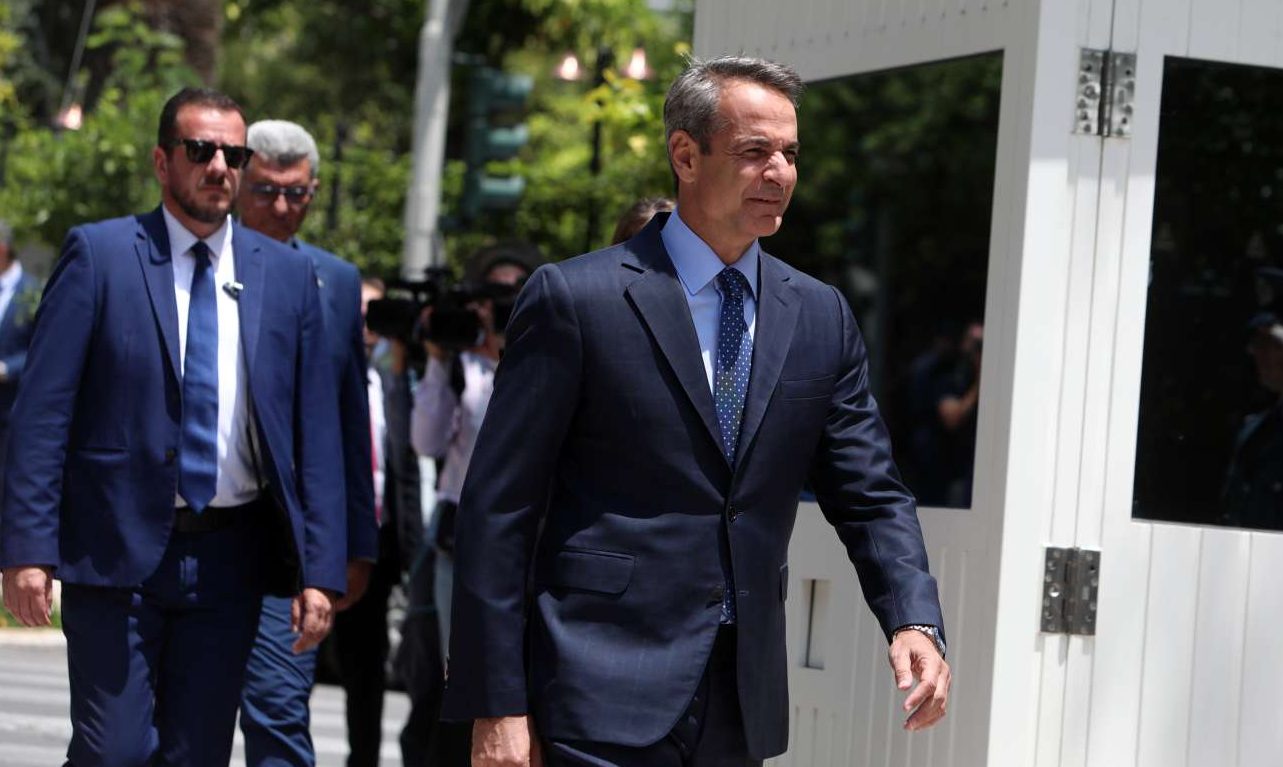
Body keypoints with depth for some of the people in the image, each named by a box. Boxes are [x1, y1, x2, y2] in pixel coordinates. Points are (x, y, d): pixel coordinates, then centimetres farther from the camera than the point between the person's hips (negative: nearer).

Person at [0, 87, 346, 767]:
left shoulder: (288, 274, 7)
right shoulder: (99, 254, -1)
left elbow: (315, 430, 7)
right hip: (117, 550, -3)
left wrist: (320, 570, 0)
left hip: (229, 557, 3)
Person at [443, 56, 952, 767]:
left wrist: (914, 622, -9)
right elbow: (498, 512, -5)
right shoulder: (575, 298, -4)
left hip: (741, 708, 5)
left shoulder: (820, 317, 11)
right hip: (604, 703, -5)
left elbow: (870, 496, 11)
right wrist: (496, 706, -10)